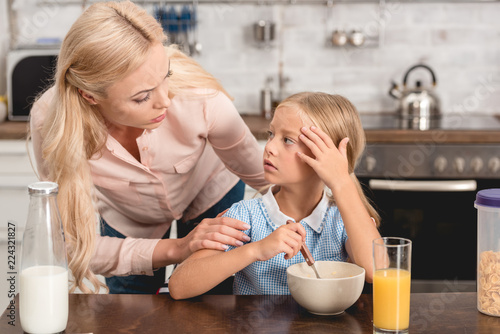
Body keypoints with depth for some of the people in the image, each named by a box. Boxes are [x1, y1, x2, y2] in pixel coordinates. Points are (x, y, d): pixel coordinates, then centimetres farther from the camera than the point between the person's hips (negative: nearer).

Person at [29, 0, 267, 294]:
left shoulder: (201, 99, -40)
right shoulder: (51, 122, -40)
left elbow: (262, 177, -20)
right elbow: (77, 246, -34)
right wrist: (175, 249, -45)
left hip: (211, 196, 0)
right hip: (128, 220, 0)